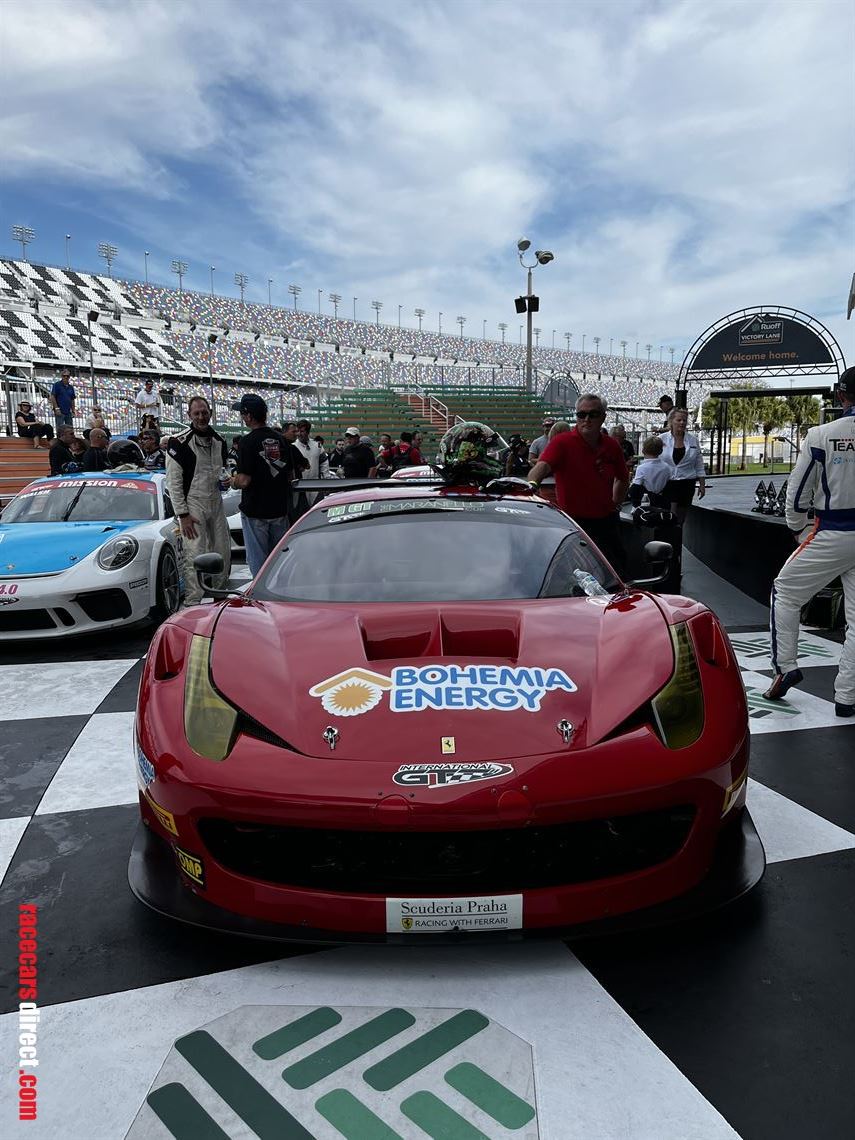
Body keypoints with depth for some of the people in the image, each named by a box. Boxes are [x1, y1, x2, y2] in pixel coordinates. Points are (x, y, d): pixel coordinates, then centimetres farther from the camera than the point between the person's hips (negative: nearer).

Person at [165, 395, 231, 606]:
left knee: (223, 552, 11)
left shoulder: (219, 441, 10)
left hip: (216, 501, 6)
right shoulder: (179, 443, -10)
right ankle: (193, 603, -1)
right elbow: (173, 482, -11)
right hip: (193, 503, -6)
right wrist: (183, 514, -14)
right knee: (195, 556, -8)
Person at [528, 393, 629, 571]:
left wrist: (615, 505, 14)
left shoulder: (612, 446, 4)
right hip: (575, 523, -5)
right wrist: (532, 483, -51)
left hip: (607, 522, 5)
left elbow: (623, 479, 22)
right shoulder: (562, 442, -13)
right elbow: (541, 466, -32)